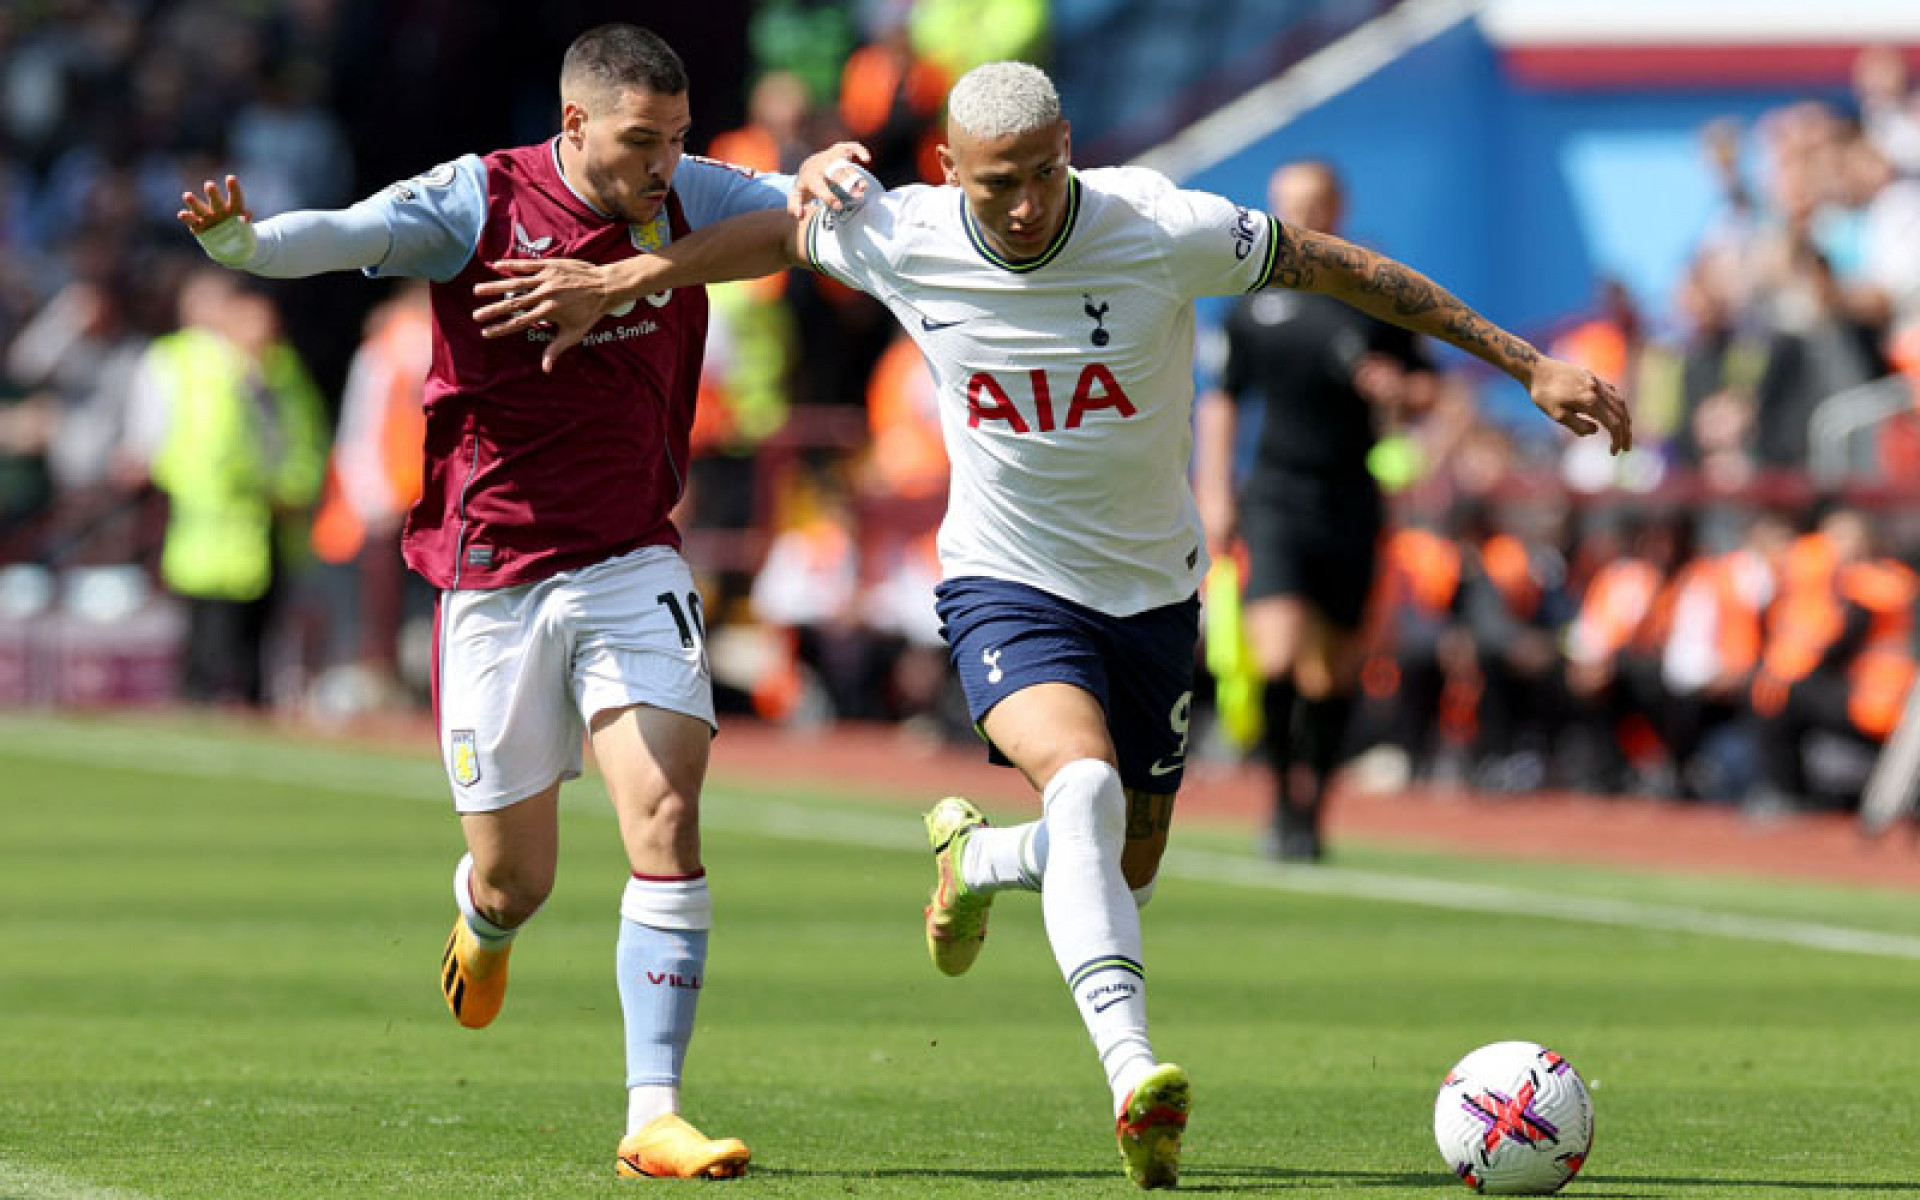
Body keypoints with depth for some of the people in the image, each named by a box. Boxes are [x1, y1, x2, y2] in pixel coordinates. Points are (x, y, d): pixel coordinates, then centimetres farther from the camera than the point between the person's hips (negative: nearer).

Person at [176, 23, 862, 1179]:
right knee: (516, 880, 6)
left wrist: (825, 179, -26)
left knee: (667, 821, -16)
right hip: (495, 577, -2)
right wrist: (240, 238, -44)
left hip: (633, 564, 2)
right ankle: (483, 925, 46)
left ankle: (655, 1116, -13)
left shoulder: (686, 199, 0)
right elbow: (346, 235, -22)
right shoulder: (479, 202, -11)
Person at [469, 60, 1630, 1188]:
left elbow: (1346, 269, -10)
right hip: (1009, 588, -2)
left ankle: (974, 854, 45)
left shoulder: (1163, 229, -20)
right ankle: (1135, 1075, -39)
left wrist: (1531, 363, -8)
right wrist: (611, 282, 12)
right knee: (1085, 786, -31)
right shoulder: (902, 240, -15)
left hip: (1152, 589, 2)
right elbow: (780, 235, 7)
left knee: (1125, 878, 11)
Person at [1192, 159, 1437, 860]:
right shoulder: (1253, 301, 6)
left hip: (1350, 502, 1)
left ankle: (1308, 807, 20)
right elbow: (1220, 401, 14)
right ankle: (1284, 796, -1)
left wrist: (1400, 390, -14)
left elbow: (1425, 386, 10)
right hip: (1277, 495, -1)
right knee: (1278, 658, -17)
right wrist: (1213, 494, 7)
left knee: (1333, 671, 5)